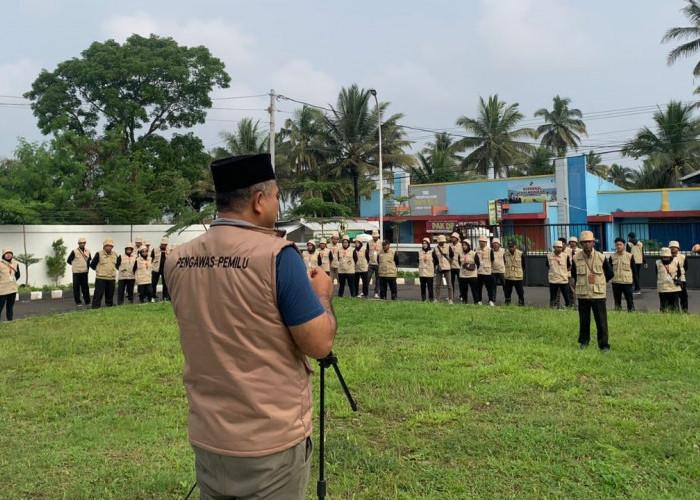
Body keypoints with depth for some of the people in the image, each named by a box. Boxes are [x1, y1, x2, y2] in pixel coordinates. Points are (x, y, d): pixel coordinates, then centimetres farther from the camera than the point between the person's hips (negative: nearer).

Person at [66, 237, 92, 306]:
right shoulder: (74, 252, -6)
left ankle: (87, 301, 13)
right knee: (76, 288, 1)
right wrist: (75, 265, 9)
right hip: (76, 272, -4)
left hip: (85, 272, 4)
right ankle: (78, 302, 8)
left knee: (85, 287, 7)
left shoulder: (87, 252, 8)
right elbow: (69, 261, 1)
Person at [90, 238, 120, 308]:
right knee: (98, 293, -5)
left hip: (112, 278, 4)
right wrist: (98, 270, 7)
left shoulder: (115, 255, 8)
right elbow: (92, 264, 1)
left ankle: (109, 305, 23)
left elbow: (117, 265, 23)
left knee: (110, 294, 11)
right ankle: (95, 306, 1)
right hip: (101, 278, -4)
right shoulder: (99, 254, -6)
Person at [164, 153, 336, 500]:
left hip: (207, 440, 6)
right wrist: (322, 294, 1)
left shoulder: (177, 260, 0)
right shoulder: (277, 255, -19)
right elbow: (320, 345, -16)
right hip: (272, 445, -5)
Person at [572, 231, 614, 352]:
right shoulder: (576, 259, -3)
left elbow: (610, 273, 9)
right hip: (582, 295, 1)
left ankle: (604, 345, 9)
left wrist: (599, 283, 11)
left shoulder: (601, 257, -5)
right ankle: (583, 342, 25)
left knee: (601, 321, 0)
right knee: (583, 320, 10)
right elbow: (573, 273, 16)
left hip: (598, 294, -1)